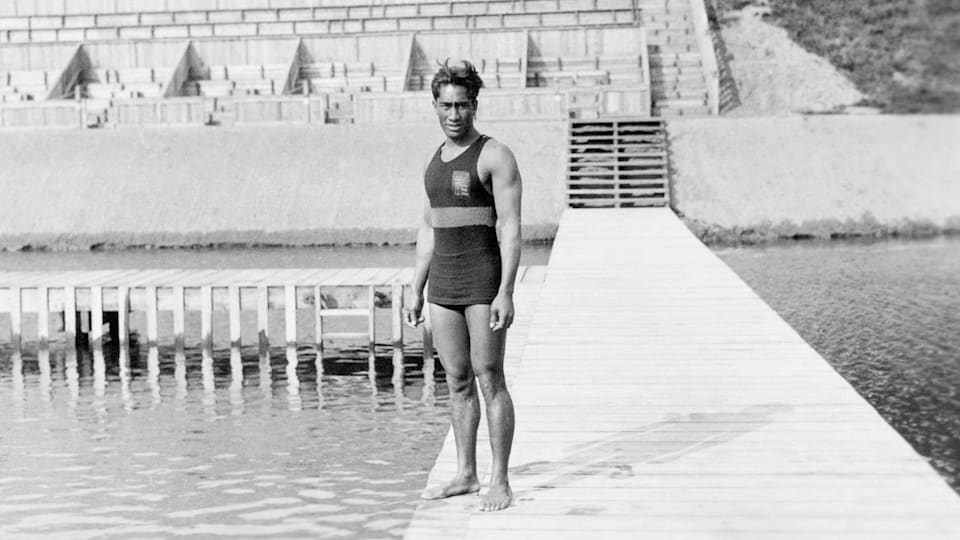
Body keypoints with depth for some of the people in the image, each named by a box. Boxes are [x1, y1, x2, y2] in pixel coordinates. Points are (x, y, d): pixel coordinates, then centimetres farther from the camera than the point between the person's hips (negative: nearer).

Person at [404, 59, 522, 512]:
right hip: (443, 283, 7)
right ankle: (465, 475, 18)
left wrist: (506, 292, -20)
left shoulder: (494, 156, -6)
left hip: (483, 281, -7)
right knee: (457, 382, 9)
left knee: (489, 380, -4)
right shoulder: (435, 161, 15)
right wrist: (416, 290, 15)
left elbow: (511, 228, -12)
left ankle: (500, 482, 2)